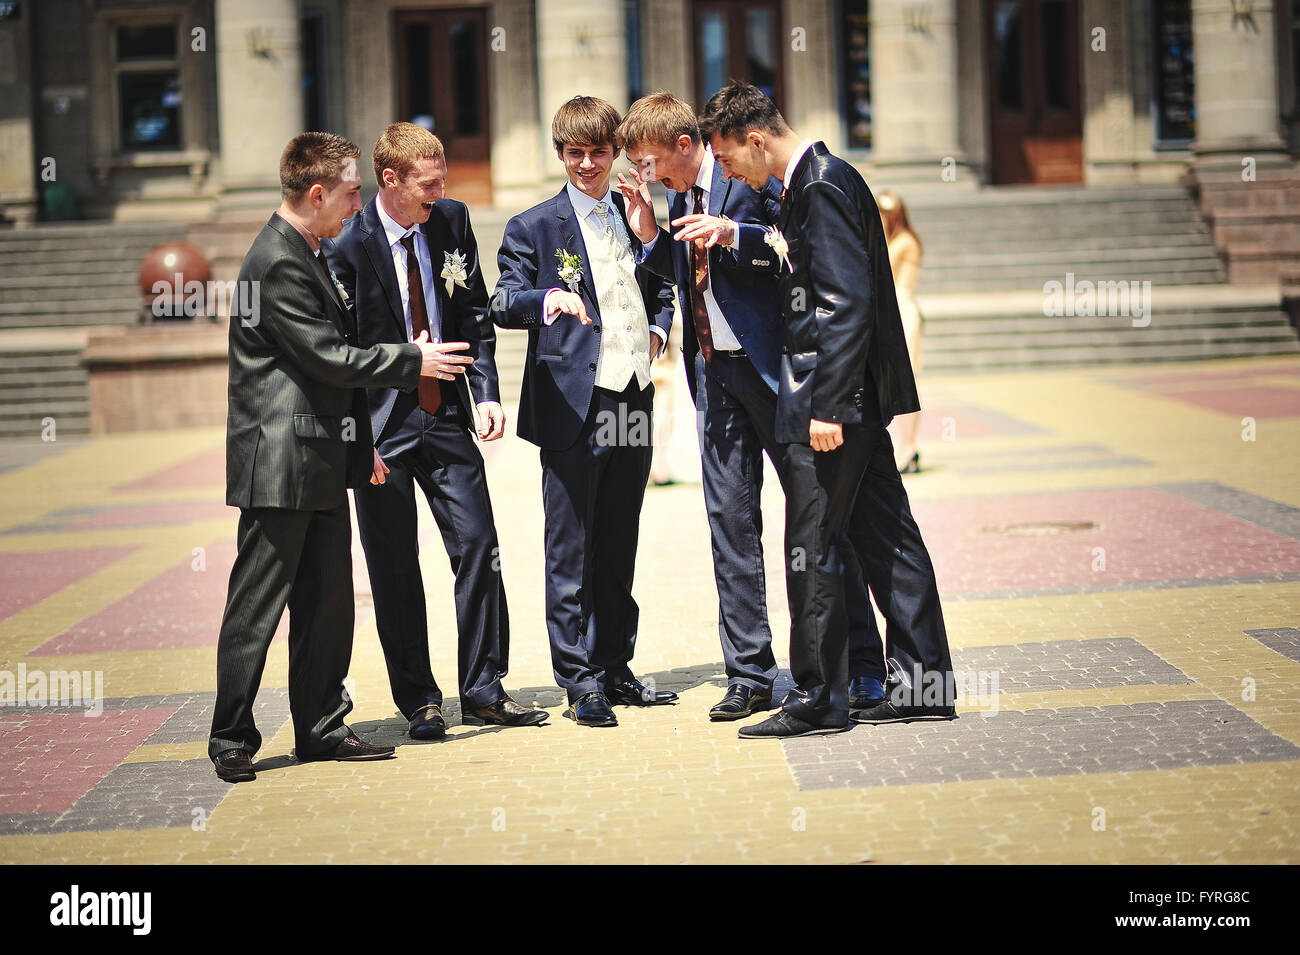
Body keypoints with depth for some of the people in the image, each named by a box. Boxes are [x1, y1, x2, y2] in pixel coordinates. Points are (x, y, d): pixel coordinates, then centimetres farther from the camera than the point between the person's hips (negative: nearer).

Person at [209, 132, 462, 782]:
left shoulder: (306, 257, 17)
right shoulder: (278, 264, -16)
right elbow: (331, 358, -18)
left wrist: (361, 440, 20)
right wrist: (413, 361, -6)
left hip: (321, 461, 10)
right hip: (280, 464, -10)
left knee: (328, 603, 11)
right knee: (257, 607, -2)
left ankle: (322, 729, 19)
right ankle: (232, 740, 7)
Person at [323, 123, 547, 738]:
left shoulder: (452, 221, 2)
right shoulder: (347, 246, -13)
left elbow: (475, 314, 10)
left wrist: (486, 393, -2)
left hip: (446, 416, 4)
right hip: (380, 426, -4)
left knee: (478, 545, 2)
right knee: (395, 569, 3)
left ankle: (482, 691, 14)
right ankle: (418, 702, 16)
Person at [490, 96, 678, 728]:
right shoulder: (533, 227, 0)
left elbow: (661, 292, 29)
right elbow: (502, 305, -10)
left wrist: (658, 331, 9)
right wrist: (546, 299, -30)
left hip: (633, 403, 5)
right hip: (573, 407, -5)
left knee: (619, 546, 12)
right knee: (571, 550, -2)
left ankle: (616, 669, 21)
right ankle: (581, 681, 4)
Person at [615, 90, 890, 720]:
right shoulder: (677, 198, 14)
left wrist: (734, 233, -25)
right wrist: (649, 235, 7)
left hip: (770, 366, -7)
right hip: (713, 373, 7)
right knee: (730, 521, 5)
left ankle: (863, 668, 10)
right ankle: (749, 675, 11)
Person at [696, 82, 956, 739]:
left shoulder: (823, 186, -15)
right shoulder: (817, 181, 15)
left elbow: (849, 301, -22)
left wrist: (826, 406, -23)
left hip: (835, 396, -10)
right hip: (853, 397, 10)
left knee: (811, 547, -4)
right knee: (885, 536, 11)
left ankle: (816, 701, 4)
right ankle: (924, 685, 17)